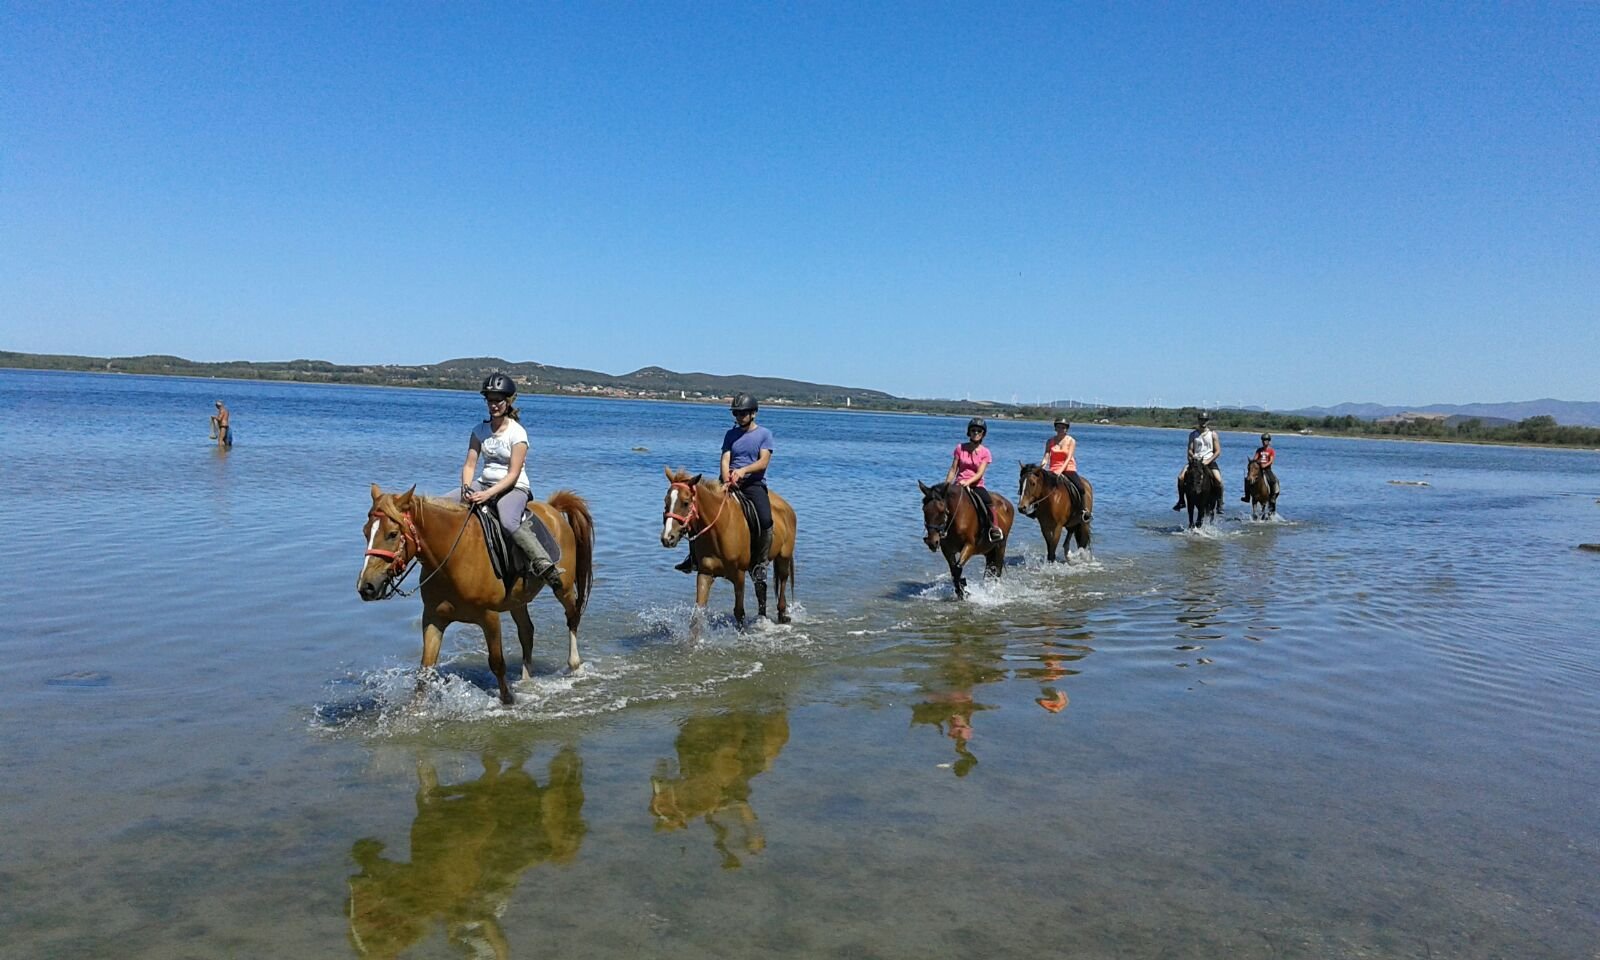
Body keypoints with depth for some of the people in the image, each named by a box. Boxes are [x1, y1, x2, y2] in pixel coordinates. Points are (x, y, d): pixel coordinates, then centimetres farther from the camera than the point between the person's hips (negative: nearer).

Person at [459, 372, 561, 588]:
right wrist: (466, 487, -19)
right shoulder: (480, 431, 7)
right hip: (484, 484, 6)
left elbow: (513, 474, -15)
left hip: (514, 488, -6)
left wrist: (488, 494, -27)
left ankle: (544, 565, -34)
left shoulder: (517, 432, -10)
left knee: (509, 522, -36)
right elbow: (469, 464, 2)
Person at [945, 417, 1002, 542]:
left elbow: (980, 473, -9)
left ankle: (994, 528, -15)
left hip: (976, 485, -1)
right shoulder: (960, 448, 5)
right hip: (959, 485, 2)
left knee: (987, 501, -32)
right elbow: (953, 470, 6)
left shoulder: (985, 452, 1)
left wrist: (968, 482, -27)